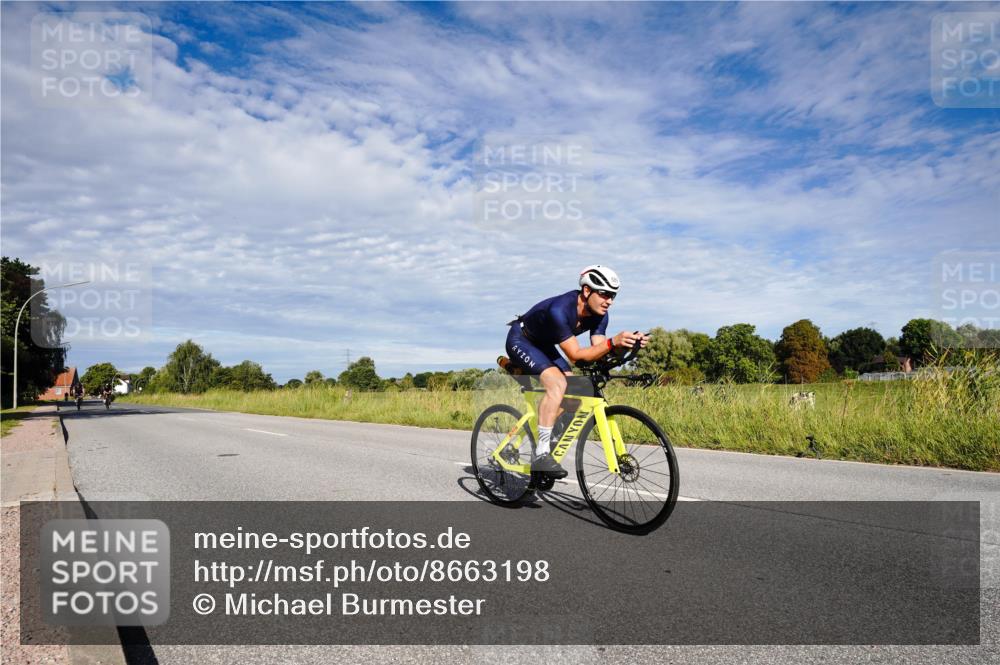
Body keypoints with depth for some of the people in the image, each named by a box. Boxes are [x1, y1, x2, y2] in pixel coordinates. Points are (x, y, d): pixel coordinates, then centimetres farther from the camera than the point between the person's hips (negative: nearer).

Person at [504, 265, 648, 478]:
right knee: (557, 384, -29)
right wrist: (613, 342, -47)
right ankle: (541, 454, -25)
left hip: (543, 345, 8)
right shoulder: (560, 310, -36)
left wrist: (624, 344, -33)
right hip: (520, 341, -8)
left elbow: (598, 352, -16)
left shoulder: (599, 315, -13)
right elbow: (575, 355, -35)